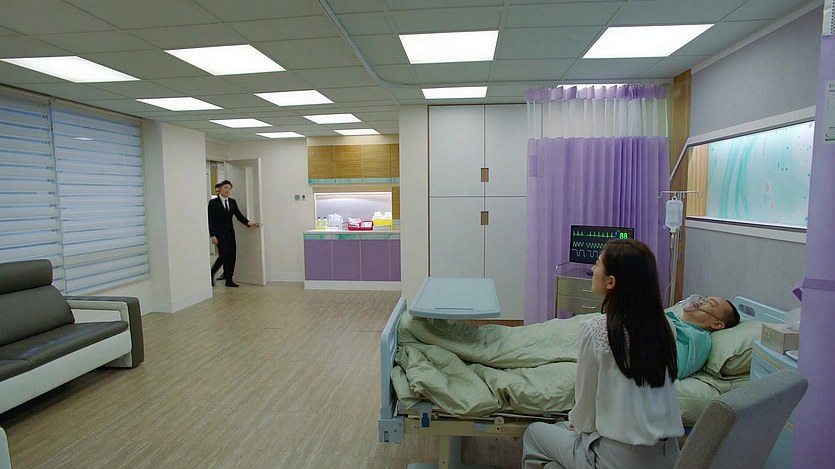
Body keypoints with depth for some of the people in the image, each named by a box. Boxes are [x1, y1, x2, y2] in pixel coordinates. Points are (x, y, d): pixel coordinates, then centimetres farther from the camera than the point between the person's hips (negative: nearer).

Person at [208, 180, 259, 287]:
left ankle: (229, 279, 7)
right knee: (224, 254, -11)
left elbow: (239, 215, 8)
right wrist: (213, 235, -13)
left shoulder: (232, 202, 12)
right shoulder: (213, 202, -3)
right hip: (219, 233, -5)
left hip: (230, 233, 5)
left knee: (232, 255, 1)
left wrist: (249, 223, -8)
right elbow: (210, 220, -6)